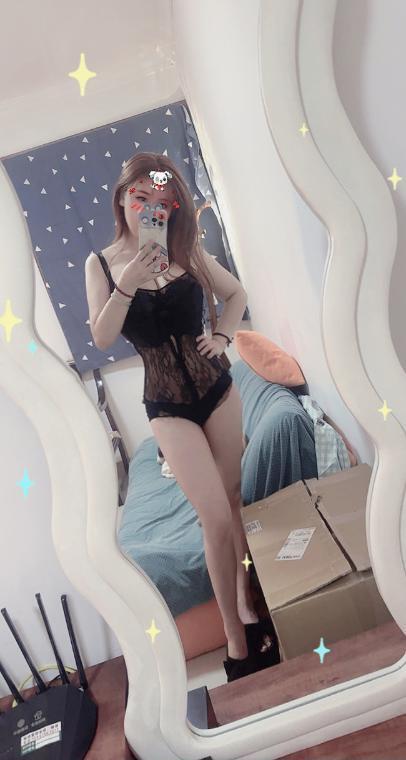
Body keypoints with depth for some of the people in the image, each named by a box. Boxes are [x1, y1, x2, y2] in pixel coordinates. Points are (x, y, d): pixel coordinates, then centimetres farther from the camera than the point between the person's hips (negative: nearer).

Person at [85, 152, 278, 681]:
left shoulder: (188, 252, 3)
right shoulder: (102, 264, -1)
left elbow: (237, 294, 15)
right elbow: (101, 337, -10)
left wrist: (223, 337, 0)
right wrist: (127, 284, -21)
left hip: (216, 386, 3)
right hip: (167, 404, -3)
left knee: (233, 500, 11)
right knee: (216, 516, -7)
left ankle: (247, 603, 32)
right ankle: (236, 640, 11)